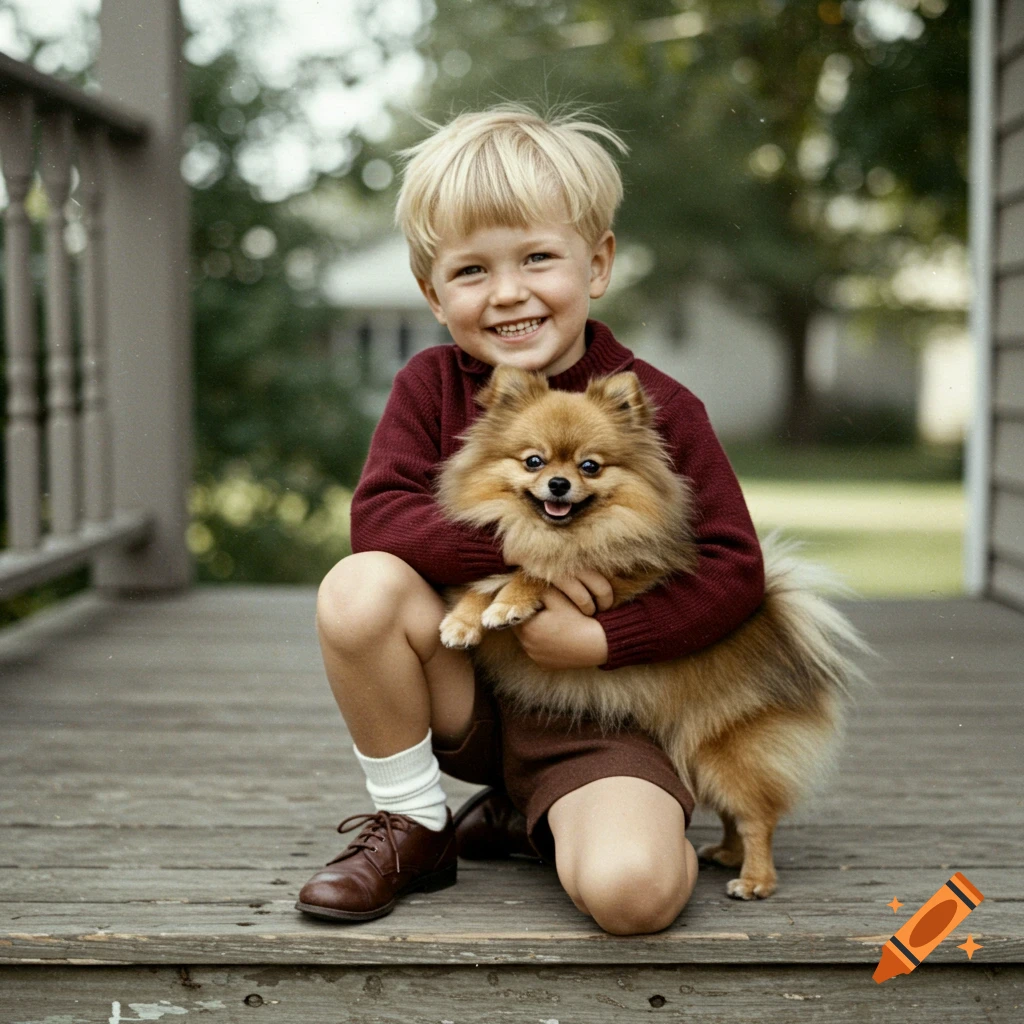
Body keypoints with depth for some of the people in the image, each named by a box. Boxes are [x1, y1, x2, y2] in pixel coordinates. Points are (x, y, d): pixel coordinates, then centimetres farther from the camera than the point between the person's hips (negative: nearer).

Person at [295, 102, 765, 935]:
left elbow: (735, 569, -10)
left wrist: (600, 640, -21)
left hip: (598, 716, -3)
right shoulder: (431, 387, -1)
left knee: (633, 891, -30)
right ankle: (413, 825, -3)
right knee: (359, 588, -27)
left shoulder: (657, 408, -9)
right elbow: (376, 518, -12)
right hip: (464, 694, 3)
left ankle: (538, 821, 9)